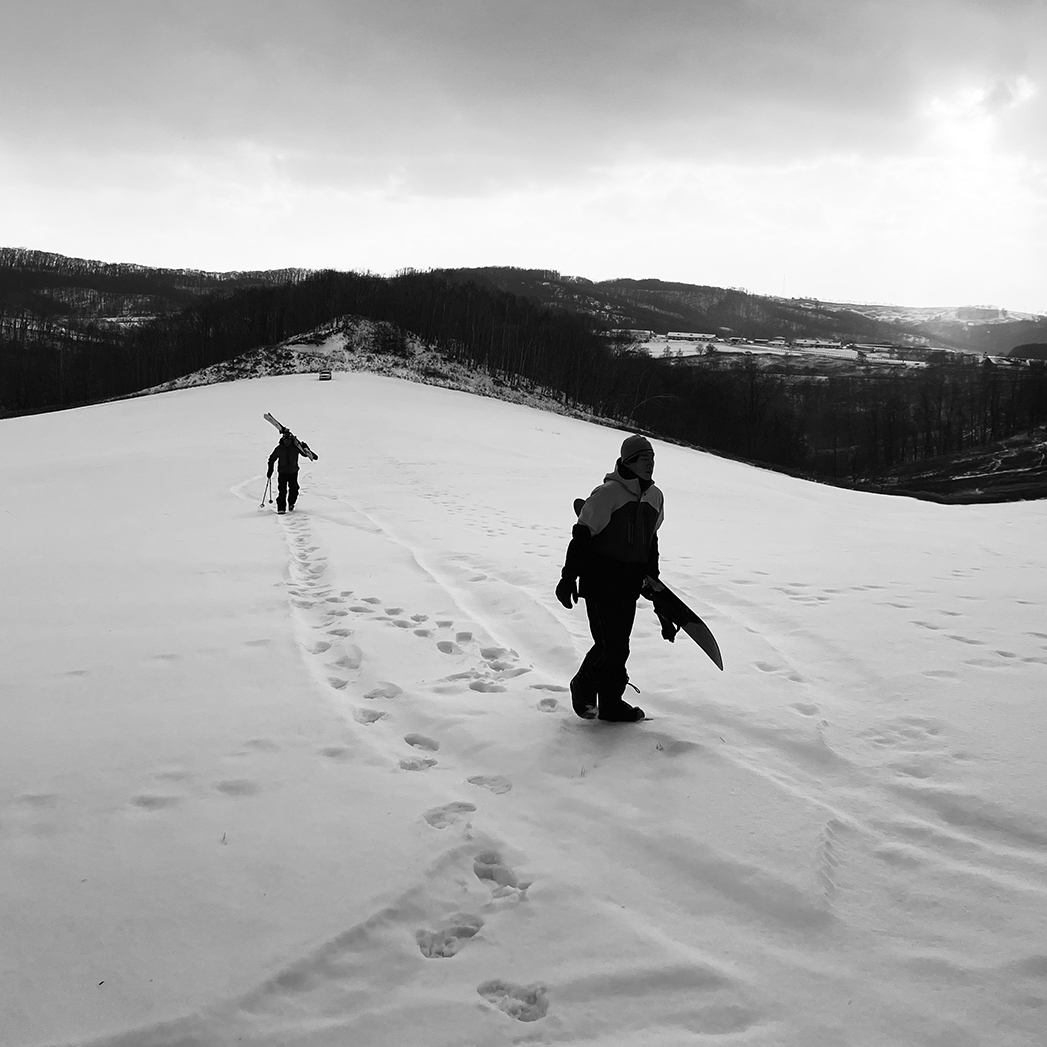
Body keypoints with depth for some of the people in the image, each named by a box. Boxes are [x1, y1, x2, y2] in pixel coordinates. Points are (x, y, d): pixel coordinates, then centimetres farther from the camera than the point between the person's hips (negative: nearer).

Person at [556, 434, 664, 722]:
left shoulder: (654, 496, 8)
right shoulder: (608, 493, -16)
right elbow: (581, 535, -14)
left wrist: (651, 575, 22)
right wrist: (569, 577, -16)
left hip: (629, 584, 7)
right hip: (600, 582, -7)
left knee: (618, 646, 12)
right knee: (610, 646, -8)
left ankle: (611, 704, 25)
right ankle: (583, 687, 17)